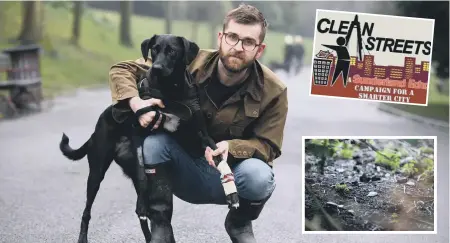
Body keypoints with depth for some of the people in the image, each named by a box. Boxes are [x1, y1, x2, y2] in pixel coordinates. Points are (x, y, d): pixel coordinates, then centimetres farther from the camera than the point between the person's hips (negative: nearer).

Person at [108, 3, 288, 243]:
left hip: (232, 175, -1)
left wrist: (231, 148, -32)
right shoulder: (190, 63, -17)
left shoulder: (273, 91, -17)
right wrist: (136, 103, -31)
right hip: (186, 171, 1)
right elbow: (122, 69, -10)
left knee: (259, 176, -34)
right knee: (153, 141, -28)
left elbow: (267, 146, -10)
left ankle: (239, 224, 3)